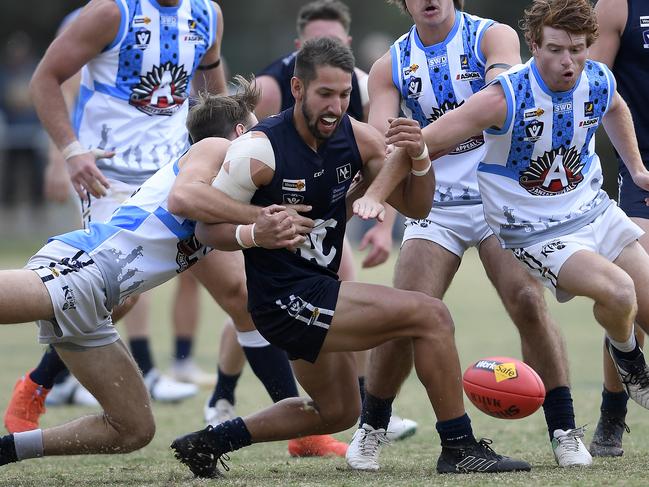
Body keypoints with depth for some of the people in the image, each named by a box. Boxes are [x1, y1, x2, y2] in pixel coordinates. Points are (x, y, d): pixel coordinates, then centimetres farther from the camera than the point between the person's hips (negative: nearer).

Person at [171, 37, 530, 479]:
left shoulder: (355, 137, -1)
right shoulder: (260, 151, -19)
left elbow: (416, 207, 4)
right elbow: (206, 227, -14)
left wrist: (418, 157, -16)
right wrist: (254, 234, -34)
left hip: (318, 290, 9)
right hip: (285, 297, -9)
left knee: (338, 413, 25)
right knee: (431, 316, -16)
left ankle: (210, 441, 30)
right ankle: (460, 448, -7)